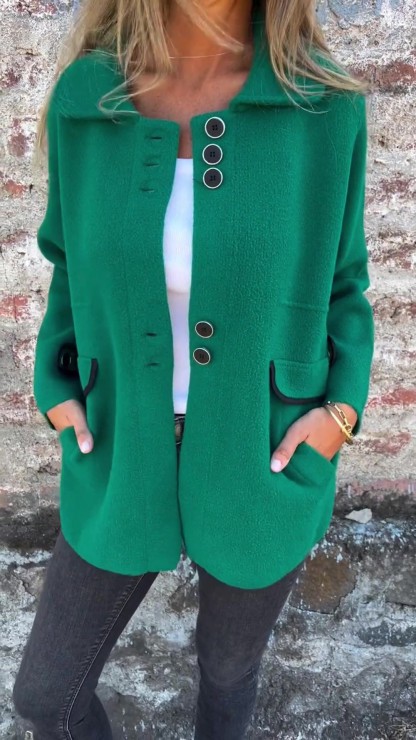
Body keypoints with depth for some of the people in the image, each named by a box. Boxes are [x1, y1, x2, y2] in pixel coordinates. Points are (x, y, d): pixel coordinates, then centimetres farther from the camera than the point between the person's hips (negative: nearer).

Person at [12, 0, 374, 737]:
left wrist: (342, 408, -13)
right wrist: (56, 392, -5)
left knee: (227, 665, 25)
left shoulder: (325, 103, -12)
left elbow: (341, 281, 0)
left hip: (263, 473, -1)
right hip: (125, 466, 2)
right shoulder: (85, 98, -7)